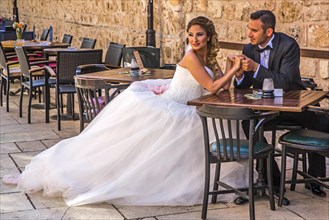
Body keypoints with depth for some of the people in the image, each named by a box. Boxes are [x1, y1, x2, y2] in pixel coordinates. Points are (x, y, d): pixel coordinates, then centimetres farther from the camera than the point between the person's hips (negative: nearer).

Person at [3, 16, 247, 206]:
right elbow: (212, 87, -20)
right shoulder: (191, 57, -18)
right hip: (162, 109, -9)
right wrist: (233, 70, -11)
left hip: (179, 112, 9)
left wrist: (231, 69, -3)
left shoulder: (209, 58, 10)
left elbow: (223, 87, 11)